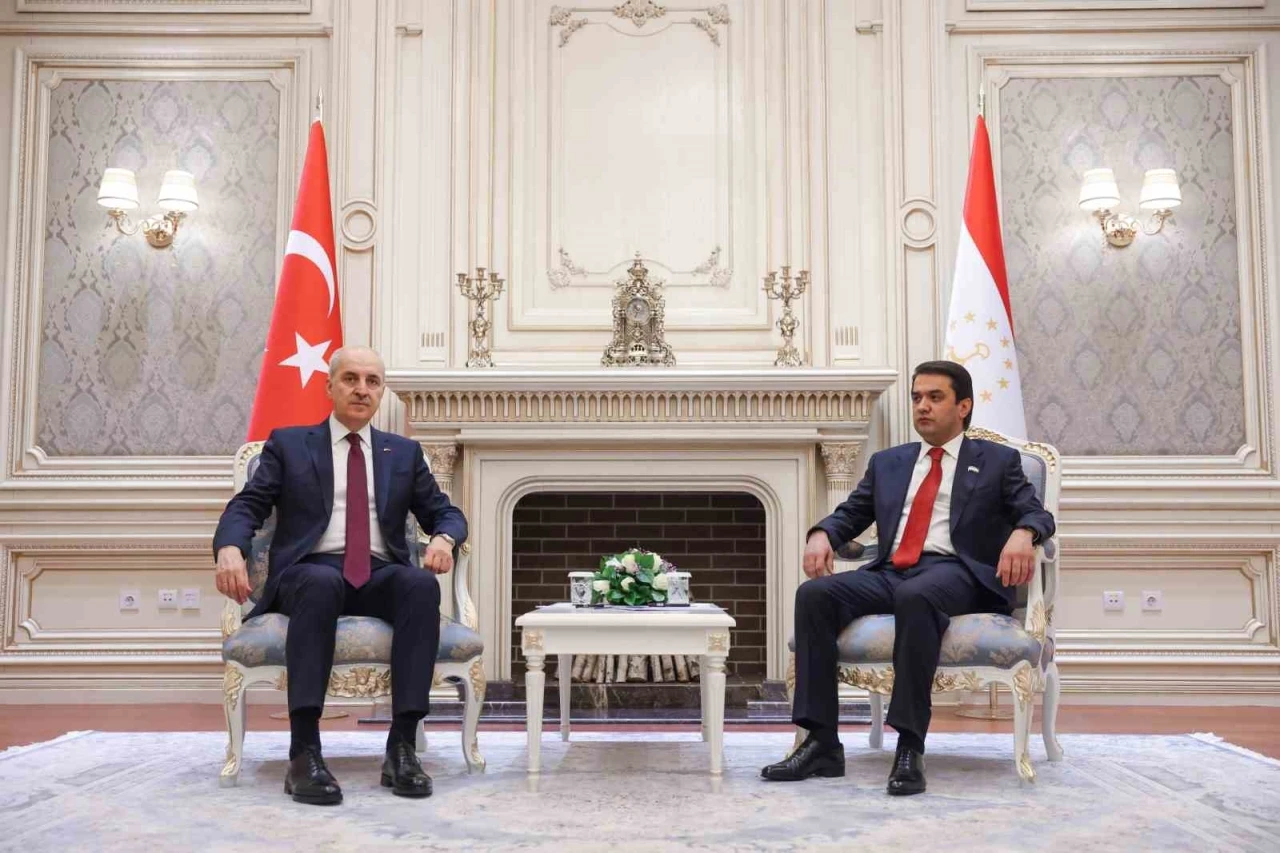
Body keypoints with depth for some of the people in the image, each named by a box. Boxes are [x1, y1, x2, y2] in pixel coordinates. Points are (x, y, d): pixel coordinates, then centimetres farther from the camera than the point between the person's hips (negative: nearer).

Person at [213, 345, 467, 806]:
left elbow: (445, 512, 19)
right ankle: (304, 751, -40)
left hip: (381, 577, 2)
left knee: (422, 584, -33)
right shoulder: (288, 444, 15)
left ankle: (401, 746, -34)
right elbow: (246, 506, 6)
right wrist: (229, 548, -18)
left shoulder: (404, 453, 21)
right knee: (321, 583, -39)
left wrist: (444, 538, -7)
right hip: (311, 572, -2)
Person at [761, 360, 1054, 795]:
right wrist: (821, 533, -1)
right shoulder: (887, 462, 28)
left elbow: (1038, 514, 7)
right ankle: (822, 743, -24)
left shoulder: (998, 460, 17)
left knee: (915, 595, -40)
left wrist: (1023, 533, -18)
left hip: (955, 573, -4)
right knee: (814, 593, -25)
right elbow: (849, 514, 23)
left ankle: (910, 747, -36)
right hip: (889, 573, 4)